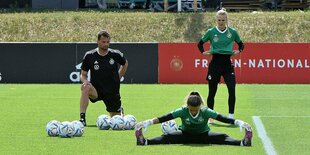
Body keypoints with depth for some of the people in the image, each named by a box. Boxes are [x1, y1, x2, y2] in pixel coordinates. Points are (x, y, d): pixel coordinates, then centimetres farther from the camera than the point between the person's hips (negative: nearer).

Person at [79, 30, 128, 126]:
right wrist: (85, 81, -23)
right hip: (96, 90, -1)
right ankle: (82, 119, -33)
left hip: (112, 92, 1)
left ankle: (120, 110, 48)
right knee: (85, 87, -36)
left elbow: (125, 63, 16)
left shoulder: (116, 55, -7)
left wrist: (118, 78, 8)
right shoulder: (89, 56, -8)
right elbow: (83, 74, -1)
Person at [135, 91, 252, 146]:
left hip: (203, 136, 0)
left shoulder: (206, 111, -22)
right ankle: (145, 141, -49)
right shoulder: (182, 111, -20)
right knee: (167, 138, -28)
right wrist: (148, 122, -36)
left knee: (222, 138, -28)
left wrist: (239, 122, -41)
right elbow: (165, 118, -25)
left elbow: (222, 118, -28)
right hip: (186, 135, 0)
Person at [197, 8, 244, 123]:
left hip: (227, 63, 0)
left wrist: (238, 51, -3)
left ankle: (231, 116, -7)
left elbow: (241, 44, 16)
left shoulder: (232, 32, 2)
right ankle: (210, 117, 17)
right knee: (212, 91, 4)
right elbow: (200, 43, 13)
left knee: (232, 89, -14)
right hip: (215, 63, 0)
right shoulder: (211, 32, 0)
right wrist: (203, 52, -4)